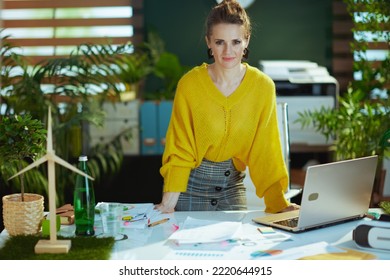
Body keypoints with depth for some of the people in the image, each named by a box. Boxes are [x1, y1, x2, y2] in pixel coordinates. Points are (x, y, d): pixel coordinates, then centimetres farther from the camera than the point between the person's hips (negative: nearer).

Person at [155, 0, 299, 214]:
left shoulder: (263, 86, -11)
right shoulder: (189, 84, -15)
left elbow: (264, 150, -7)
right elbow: (179, 150, -11)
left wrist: (279, 202, -17)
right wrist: (169, 202, -23)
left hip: (233, 186, 2)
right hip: (192, 184, -2)